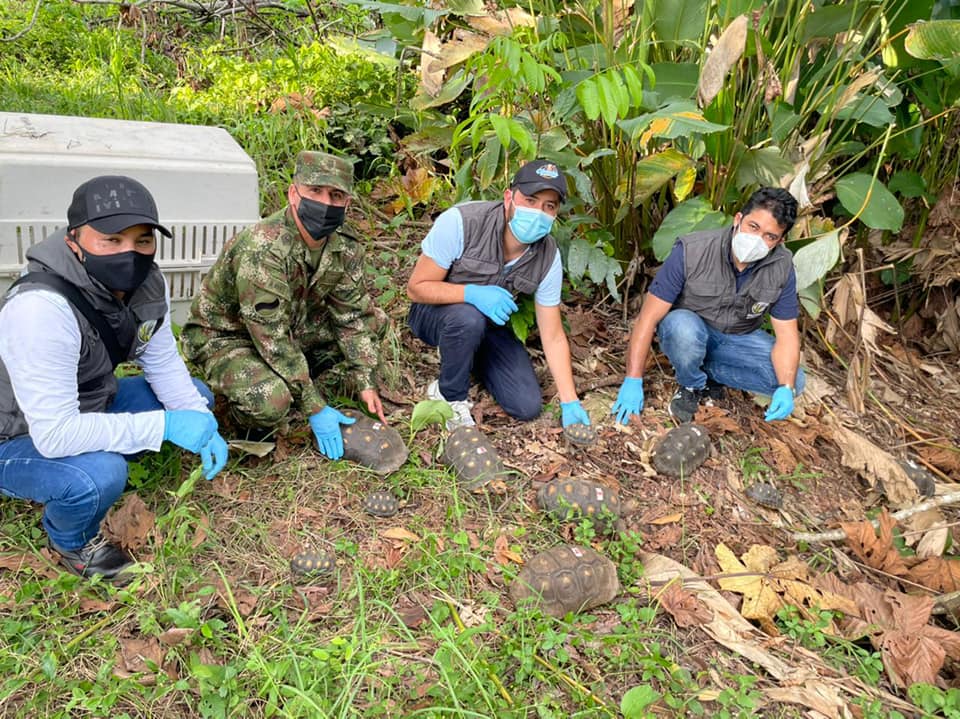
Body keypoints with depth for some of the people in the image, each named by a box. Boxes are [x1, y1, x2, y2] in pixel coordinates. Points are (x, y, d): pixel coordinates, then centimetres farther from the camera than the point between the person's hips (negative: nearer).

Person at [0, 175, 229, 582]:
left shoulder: (146, 283, -13)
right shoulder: (42, 307, -36)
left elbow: (165, 364, -1)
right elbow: (55, 435, -37)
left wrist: (203, 425, -15)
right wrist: (165, 425, -34)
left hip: (89, 408, 7)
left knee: (195, 397, 3)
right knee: (100, 474, -34)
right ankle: (71, 543, 1)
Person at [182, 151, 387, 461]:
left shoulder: (346, 247, -11)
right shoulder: (261, 250, -34)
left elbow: (353, 315, -1)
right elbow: (274, 340, -32)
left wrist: (366, 383, -7)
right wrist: (315, 408, -28)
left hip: (292, 324, 7)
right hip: (224, 336, -7)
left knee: (373, 322, 0)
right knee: (270, 401, -36)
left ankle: (301, 386, 2)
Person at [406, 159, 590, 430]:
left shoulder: (548, 257, -17)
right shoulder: (460, 222, -30)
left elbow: (553, 337, -10)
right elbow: (416, 288, -22)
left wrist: (570, 402, -15)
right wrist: (473, 293, -39)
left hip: (490, 325, 4)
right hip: (434, 314, -4)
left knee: (528, 406, -6)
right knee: (469, 318, -39)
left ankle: (471, 357, 20)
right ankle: (449, 395, -9)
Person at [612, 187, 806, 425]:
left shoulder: (782, 267, -16)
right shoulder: (691, 251, -26)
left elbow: (786, 334, -12)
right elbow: (649, 317, -25)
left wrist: (786, 389, -30)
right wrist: (633, 381, -29)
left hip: (738, 339, 4)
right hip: (687, 329, -3)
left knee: (794, 381, -18)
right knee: (684, 327, -39)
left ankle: (707, 370, 0)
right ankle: (691, 387, -7)